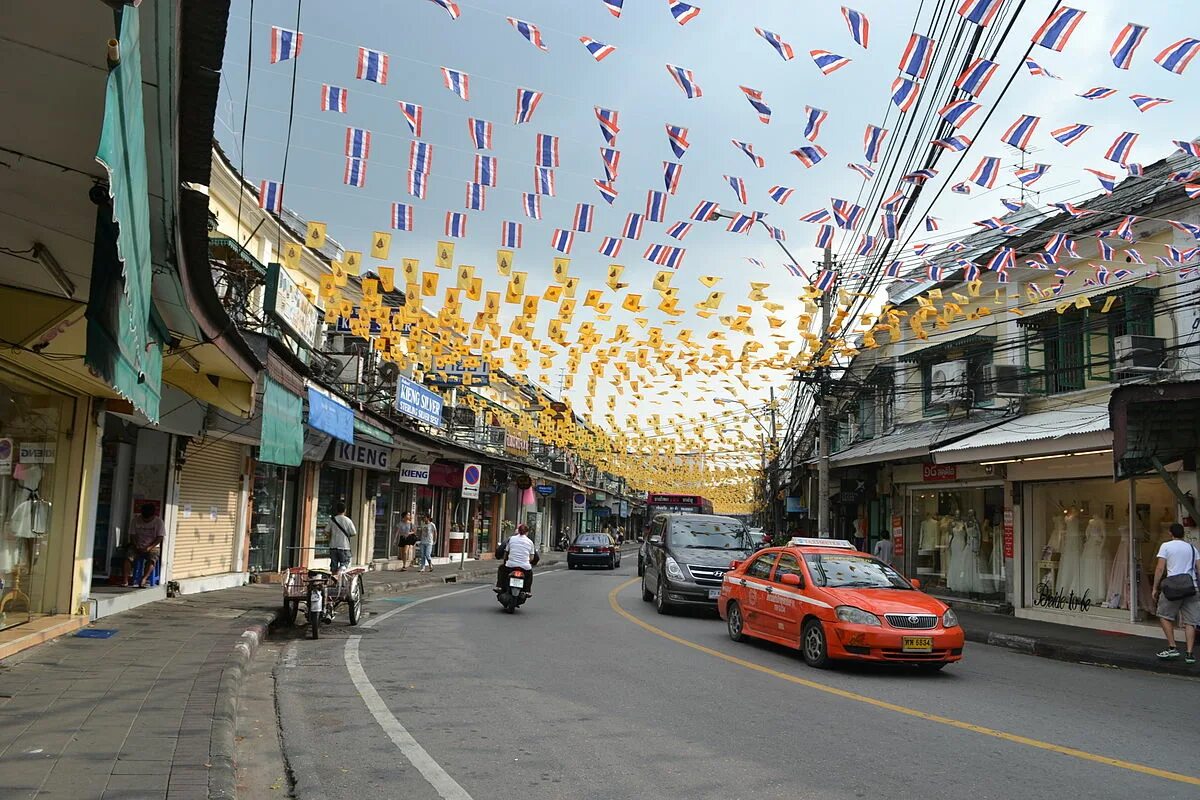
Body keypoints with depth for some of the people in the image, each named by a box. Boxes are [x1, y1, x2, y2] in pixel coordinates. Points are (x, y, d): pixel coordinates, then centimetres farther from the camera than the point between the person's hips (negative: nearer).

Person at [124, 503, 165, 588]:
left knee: (152, 559, -33)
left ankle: (144, 580, -38)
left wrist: (150, 547, -19)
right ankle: (127, 580, -27)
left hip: (153, 547, -2)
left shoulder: (158, 521, -5)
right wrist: (136, 546, -12)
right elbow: (133, 535, 5)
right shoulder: (136, 520, 2)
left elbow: (160, 537, -8)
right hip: (138, 546, 2)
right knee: (128, 557, -26)